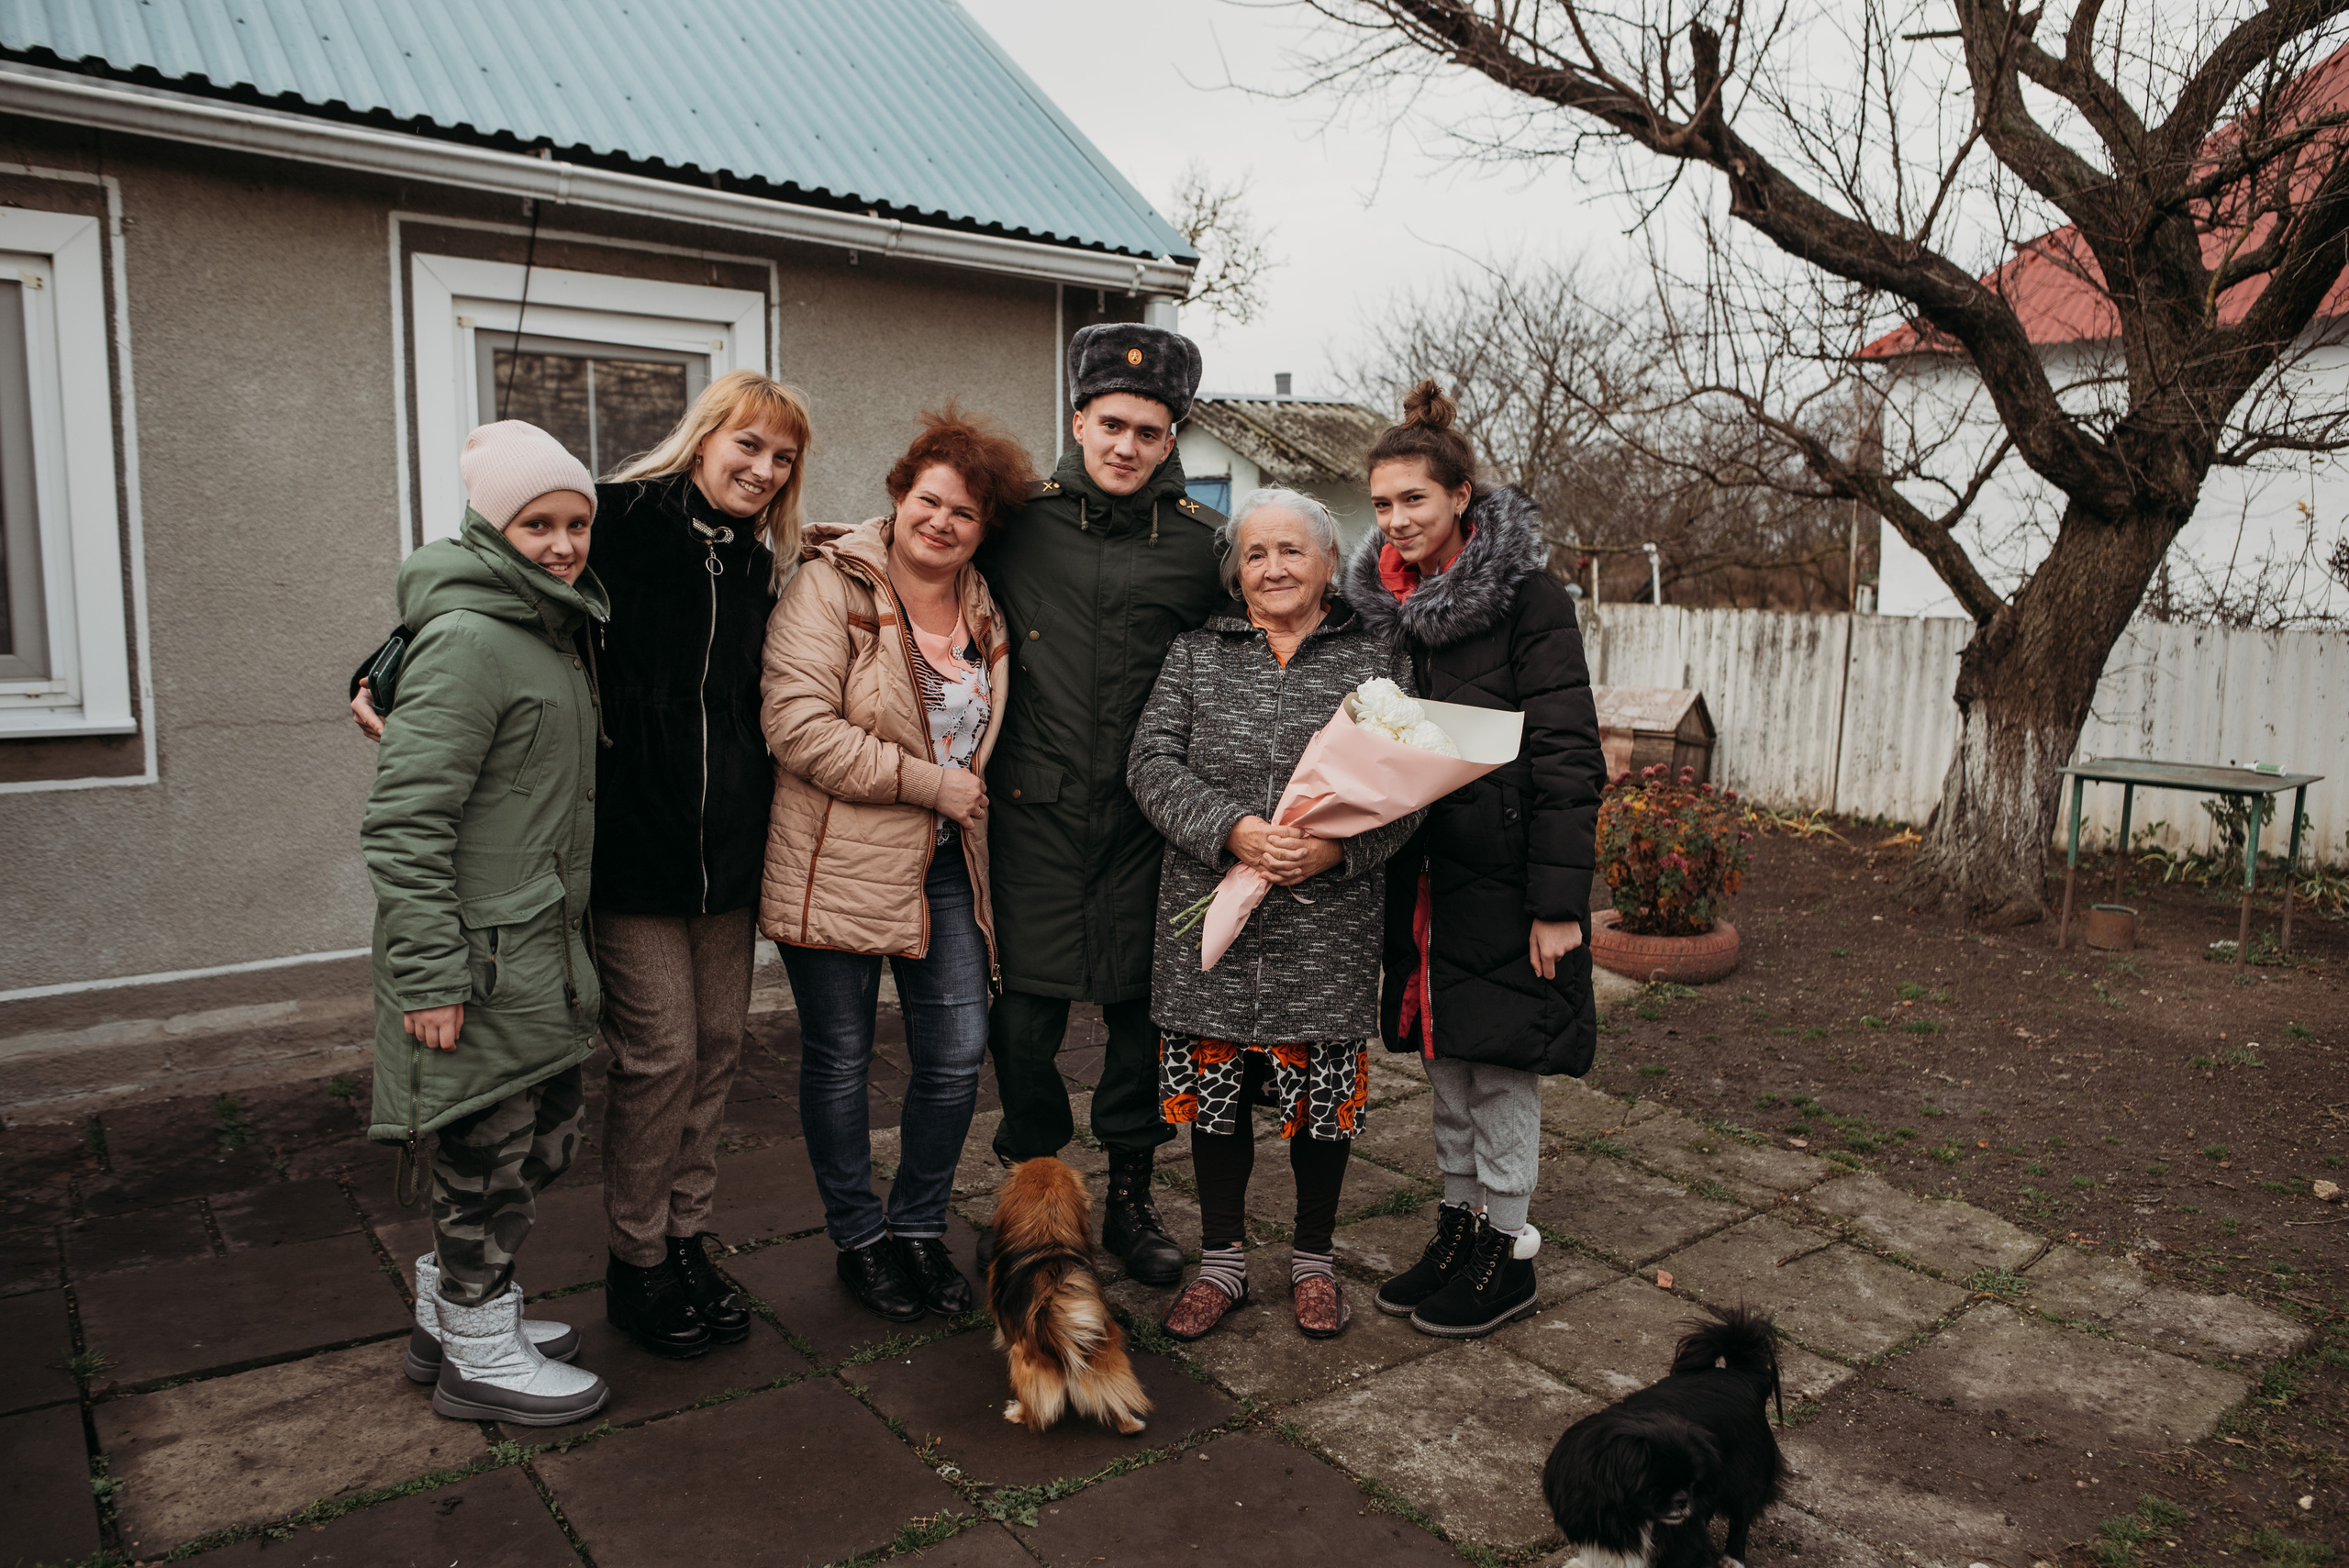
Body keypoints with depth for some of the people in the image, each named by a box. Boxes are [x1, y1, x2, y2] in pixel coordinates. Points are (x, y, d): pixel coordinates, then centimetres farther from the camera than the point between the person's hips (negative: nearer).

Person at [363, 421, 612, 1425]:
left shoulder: (552, 630, 13)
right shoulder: (469, 639, -18)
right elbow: (401, 822, -21)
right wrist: (428, 973, -22)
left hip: (541, 945, 10)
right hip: (481, 959, -9)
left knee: (548, 1136, 18)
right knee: (492, 1151, 4)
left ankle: (452, 1300, 37)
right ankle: (478, 1353, 22)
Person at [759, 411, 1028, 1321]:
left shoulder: (986, 614, 10)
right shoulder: (830, 587, -8)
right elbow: (797, 725, -19)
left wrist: (968, 791, 10)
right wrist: (931, 782, -16)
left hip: (945, 866, 5)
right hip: (837, 865, -5)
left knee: (958, 1054, 6)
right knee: (839, 1061, 7)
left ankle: (920, 1228, 27)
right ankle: (859, 1238, 27)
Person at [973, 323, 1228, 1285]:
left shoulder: (1200, 541, 4)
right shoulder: (1019, 522, 3)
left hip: (1147, 818, 1)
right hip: (1034, 813, 0)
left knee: (1144, 1011, 10)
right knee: (1022, 1016, 1)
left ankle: (1130, 1198, 29)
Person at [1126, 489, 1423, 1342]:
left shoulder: (1378, 661, 4)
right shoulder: (1196, 655, 7)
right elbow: (1153, 763, -2)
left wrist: (1339, 847, -18)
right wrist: (1231, 831, -17)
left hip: (1331, 926, -1)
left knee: (1322, 1093, 8)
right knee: (1214, 1087, 9)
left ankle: (1313, 1258, 30)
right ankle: (1221, 1262, 27)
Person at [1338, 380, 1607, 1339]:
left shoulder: (1527, 597, -12)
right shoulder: (1385, 601, 7)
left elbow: (1568, 757, -15)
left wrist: (1558, 901, -19)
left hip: (1504, 872, -6)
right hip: (1423, 871, 6)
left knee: (1501, 1061, 2)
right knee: (1446, 1056, 15)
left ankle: (1507, 1251, 19)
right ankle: (1459, 1228, 30)